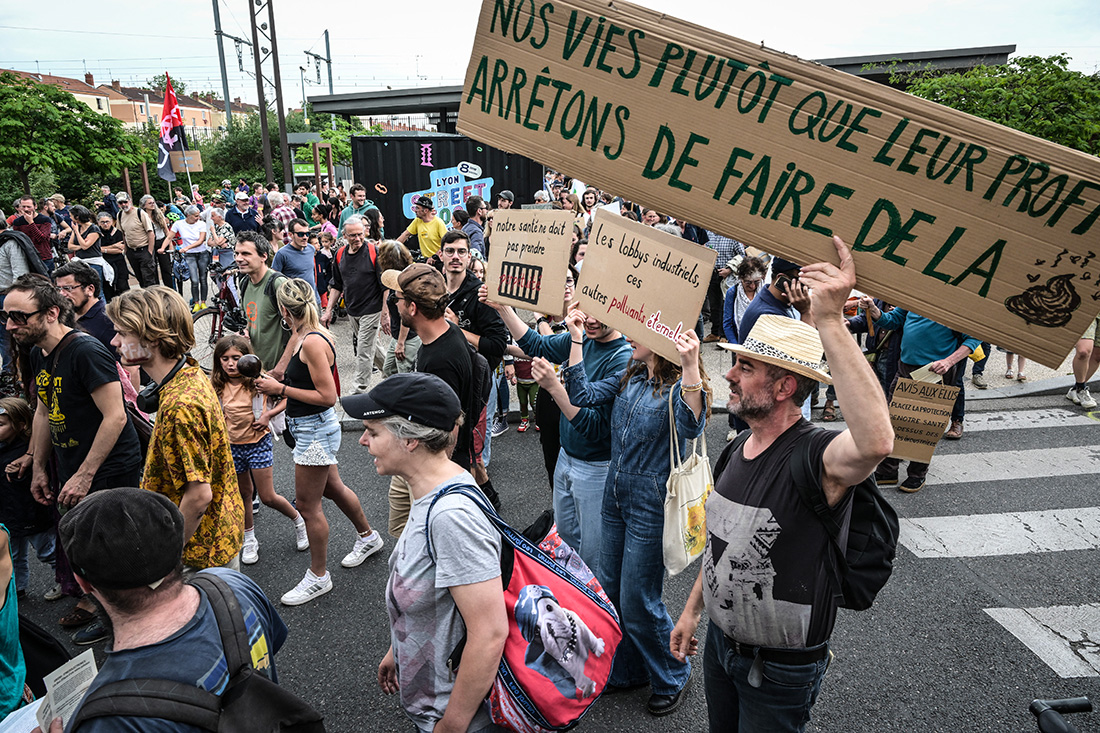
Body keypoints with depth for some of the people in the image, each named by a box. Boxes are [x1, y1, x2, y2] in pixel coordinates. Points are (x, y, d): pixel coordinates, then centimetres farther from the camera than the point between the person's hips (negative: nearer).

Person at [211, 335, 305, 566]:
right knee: (243, 494, 15)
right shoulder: (217, 387, -2)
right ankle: (249, 540, 32)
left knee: (268, 497, -2)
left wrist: (268, 415, -18)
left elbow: (286, 399, -5)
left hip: (259, 443, -4)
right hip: (232, 446, 4)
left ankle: (298, 520, 23)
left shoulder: (258, 381, -12)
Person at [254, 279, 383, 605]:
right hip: (311, 427, 10)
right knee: (332, 487, 25)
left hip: (315, 430, -10)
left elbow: (328, 396, -25)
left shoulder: (313, 342, -24)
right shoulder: (302, 336, 6)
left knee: (307, 504, 2)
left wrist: (280, 388, -20)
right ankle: (368, 536, 46)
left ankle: (318, 576, 19)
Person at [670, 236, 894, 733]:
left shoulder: (817, 457, -28)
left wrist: (830, 321, -54)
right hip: (719, 642, 7)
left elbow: (876, 443, -53)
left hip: (780, 670, -7)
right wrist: (692, 610, 16)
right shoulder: (738, 450, -2)